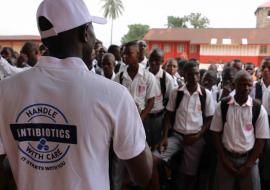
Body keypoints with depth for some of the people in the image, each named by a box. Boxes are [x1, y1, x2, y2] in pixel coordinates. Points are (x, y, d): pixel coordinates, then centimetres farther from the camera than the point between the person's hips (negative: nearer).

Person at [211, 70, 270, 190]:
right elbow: (216, 134, 0)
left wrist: (248, 166, -6)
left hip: (249, 159, 0)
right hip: (226, 157, 0)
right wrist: (224, 160, -4)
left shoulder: (259, 110, -5)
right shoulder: (223, 106, -4)